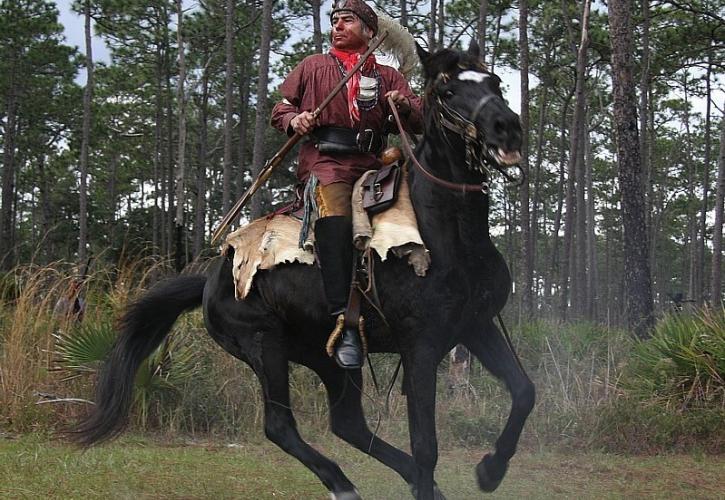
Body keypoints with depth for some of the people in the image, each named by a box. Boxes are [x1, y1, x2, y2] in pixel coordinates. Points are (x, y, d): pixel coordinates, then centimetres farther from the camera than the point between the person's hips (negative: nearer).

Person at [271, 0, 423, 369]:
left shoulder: (387, 76, 24)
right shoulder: (313, 67, 23)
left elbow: (420, 123, 16)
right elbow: (280, 107, 23)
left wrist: (404, 106, -7)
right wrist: (294, 120, -1)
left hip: (372, 165, 4)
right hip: (325, 161, -3)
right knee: (335, 219, -35)